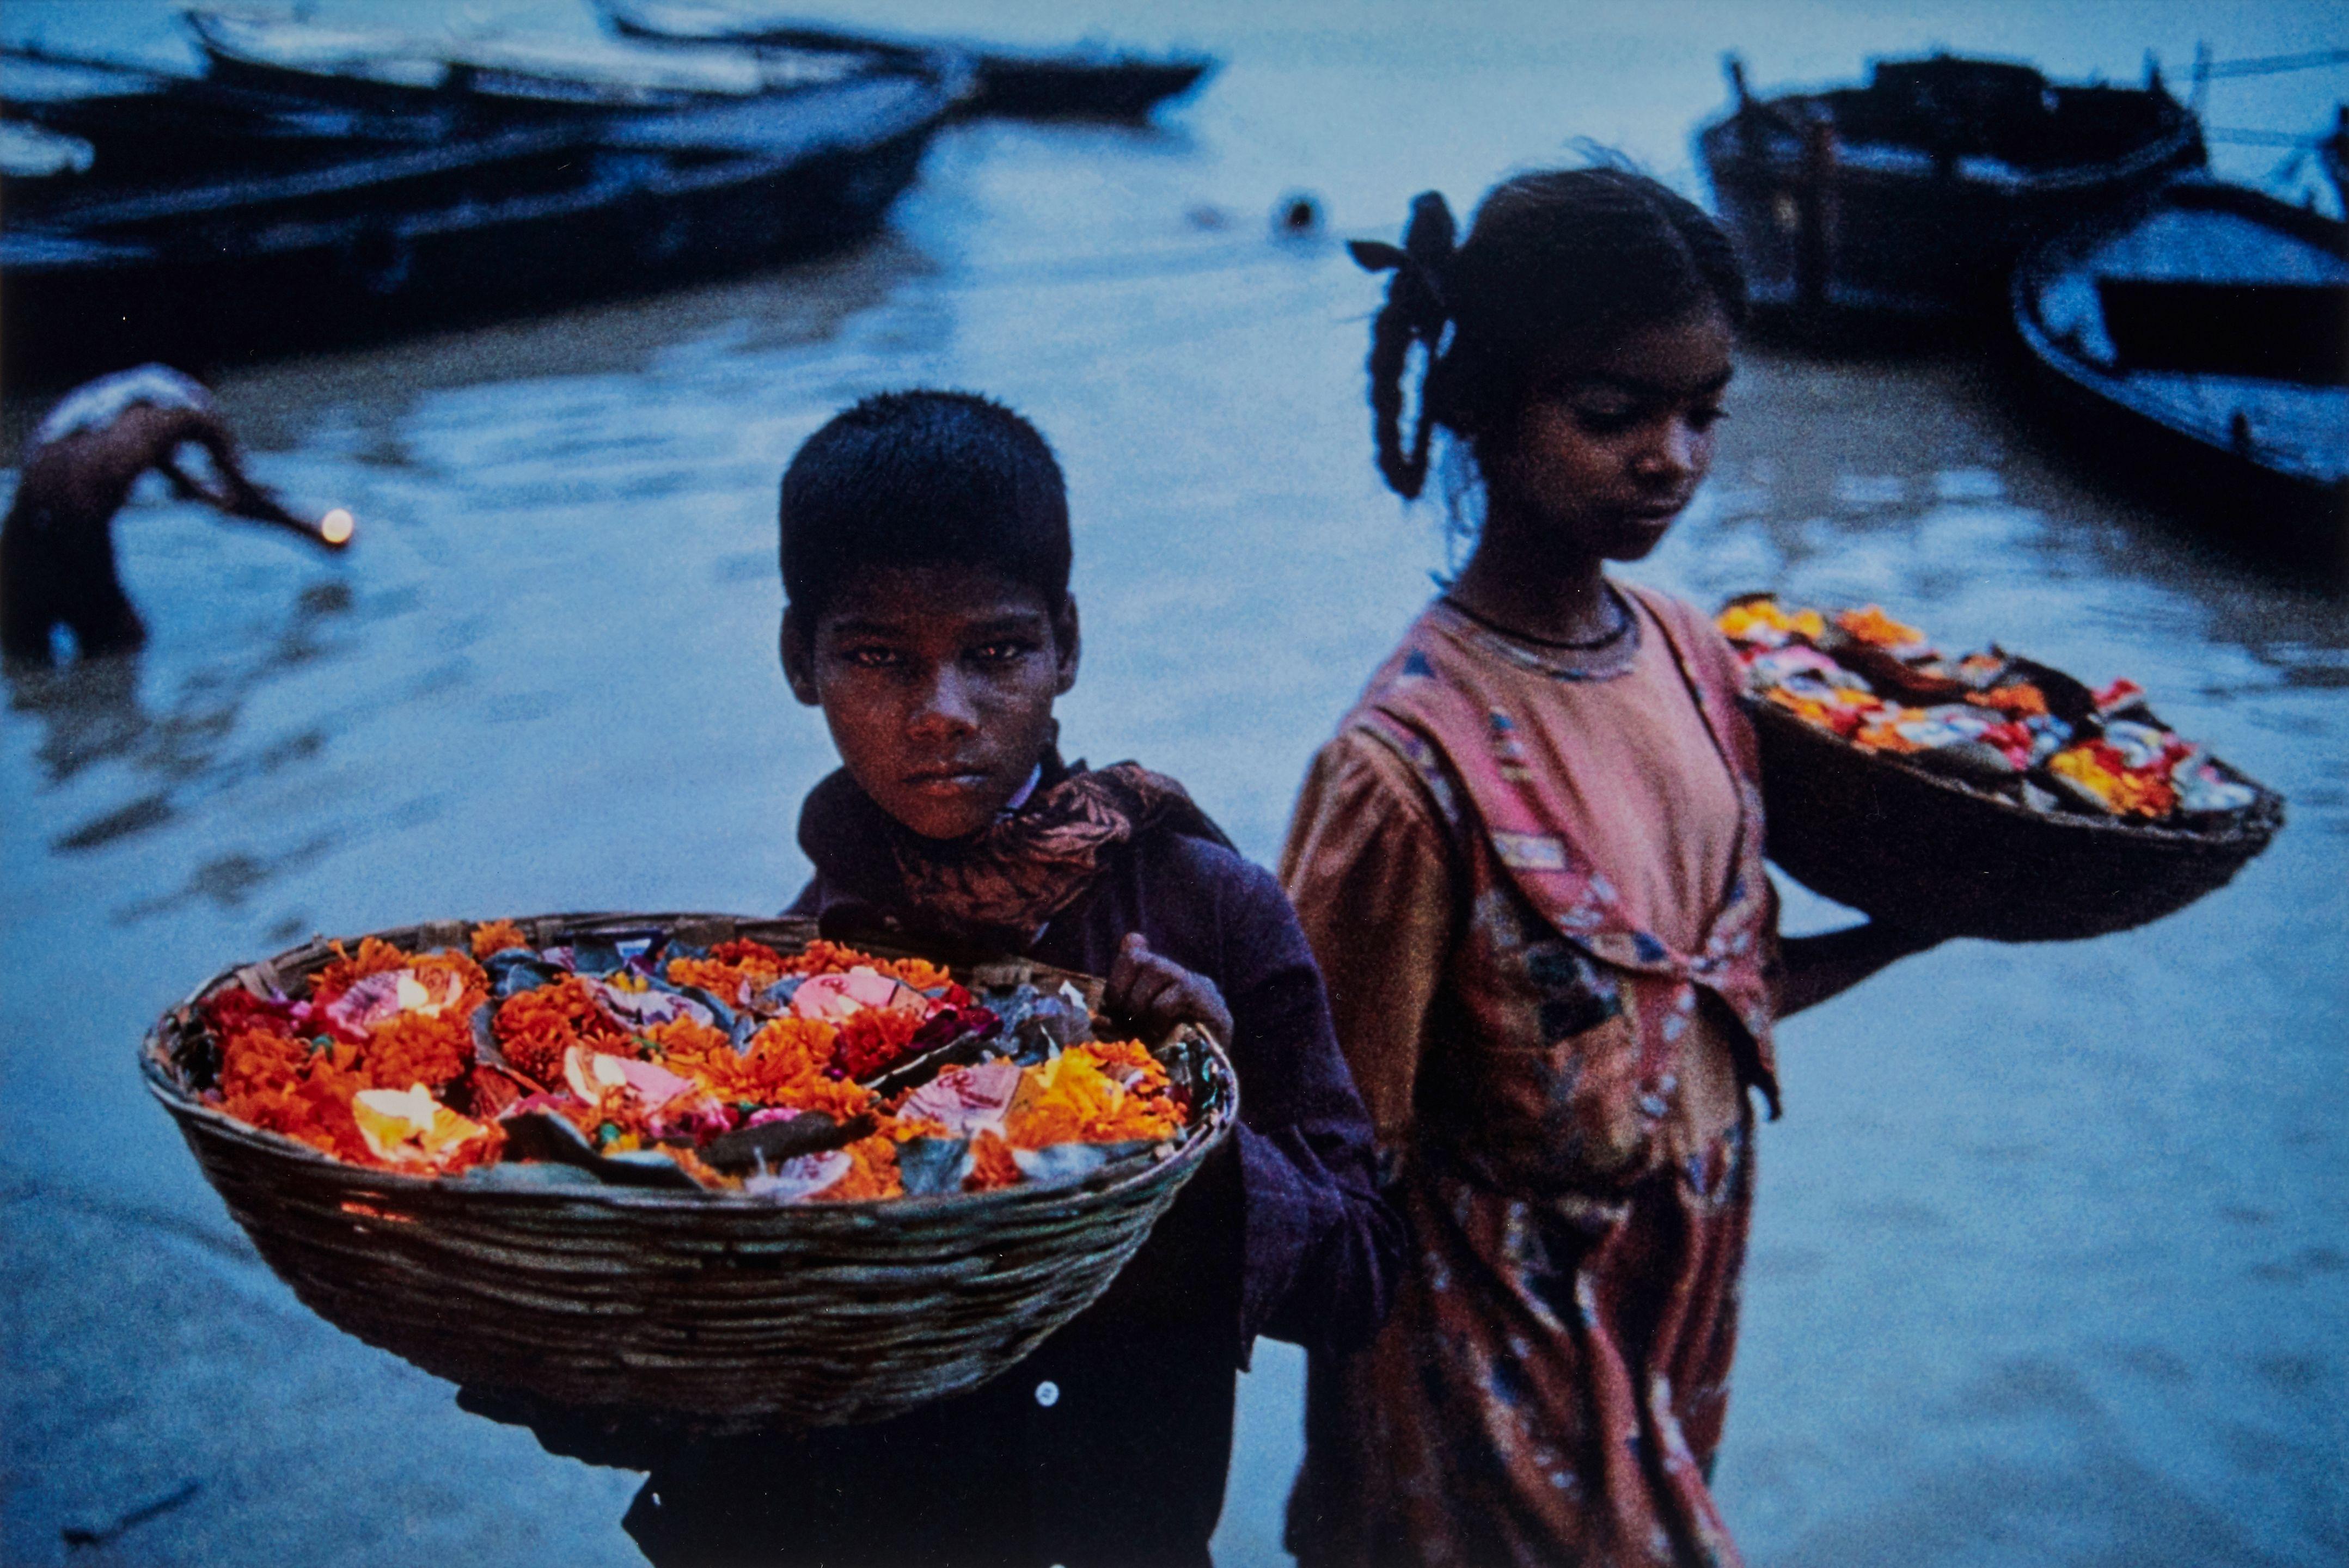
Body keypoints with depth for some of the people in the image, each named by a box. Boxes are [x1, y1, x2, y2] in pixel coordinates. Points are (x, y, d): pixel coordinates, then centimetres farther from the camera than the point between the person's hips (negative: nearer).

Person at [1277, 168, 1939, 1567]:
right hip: (1508, 1333, -6)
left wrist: (1921, 922, 2)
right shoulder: (1417, 759, -26)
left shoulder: (1688, 654, -4)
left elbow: (1713, 991, 6)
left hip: (1683, 1290, 7)